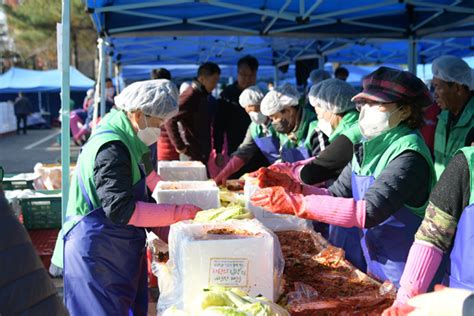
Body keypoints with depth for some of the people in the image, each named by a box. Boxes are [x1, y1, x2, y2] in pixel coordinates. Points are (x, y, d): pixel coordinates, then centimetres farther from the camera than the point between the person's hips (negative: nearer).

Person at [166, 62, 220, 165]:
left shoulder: (203, 96, 12)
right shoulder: (190, 96, -15)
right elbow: (170, 120, -23)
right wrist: (179, 146, -20)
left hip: (202, 154, 9)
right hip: (193, 154, -9)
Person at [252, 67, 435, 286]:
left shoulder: (409, 156, -21)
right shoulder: (367, 147, 4)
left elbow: (369, 211, -31)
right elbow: (336, 194, 3)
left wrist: (297, 203, -34)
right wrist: (290, 187, -14)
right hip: (368, 264, 7)